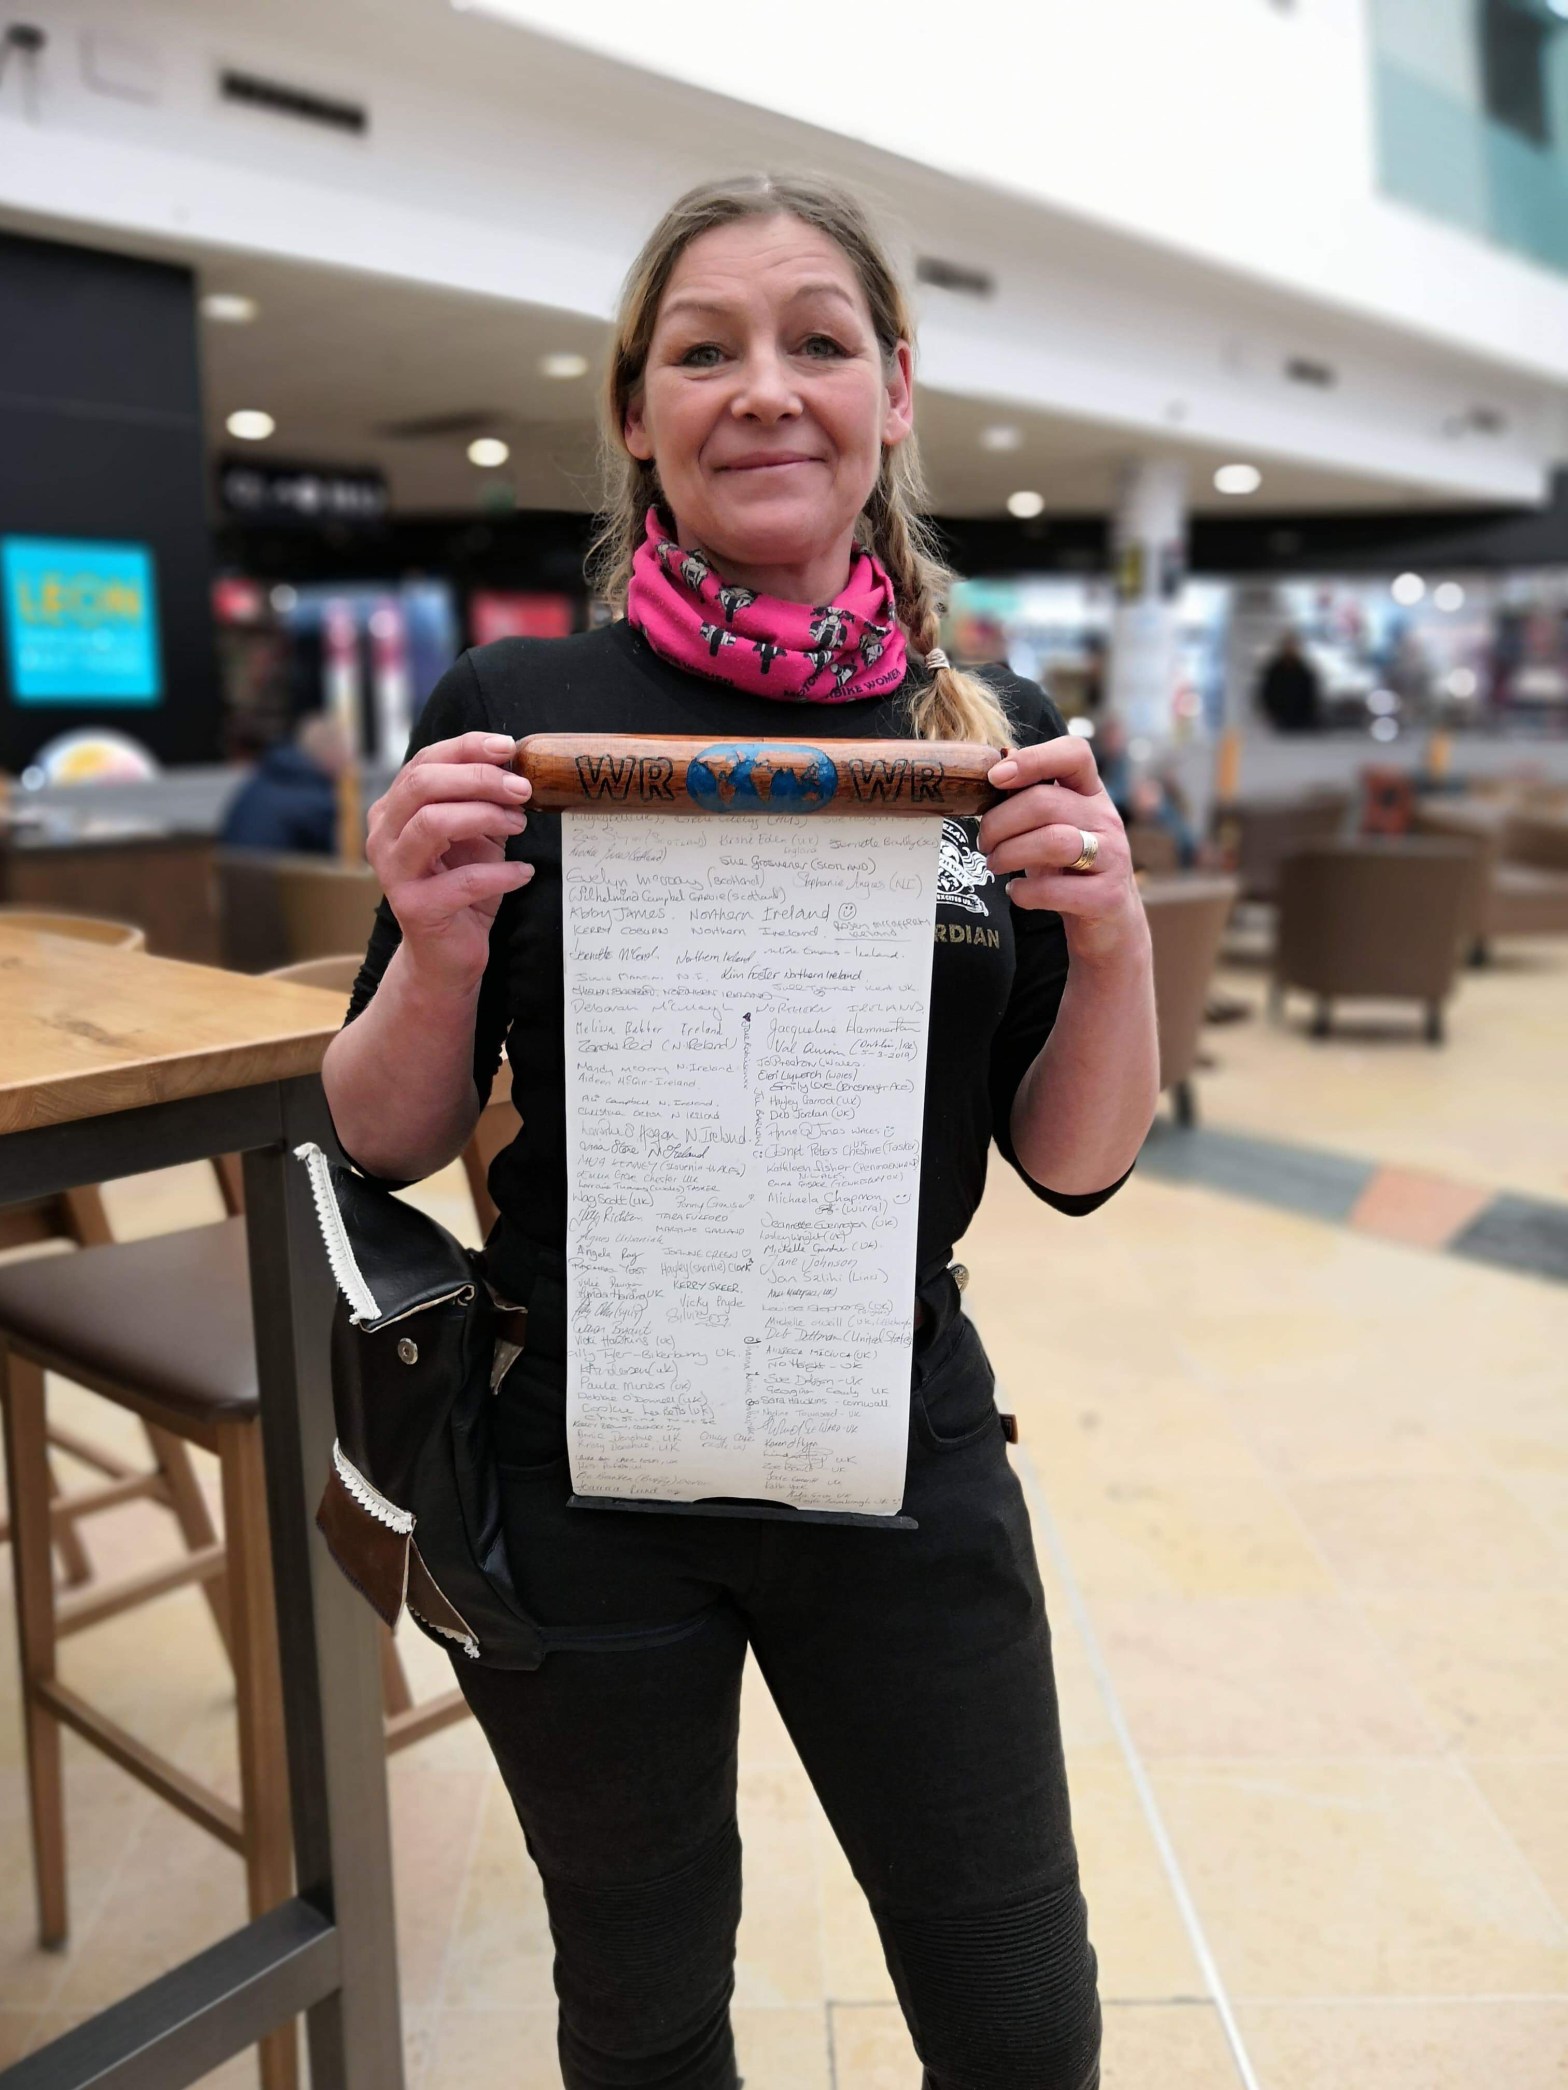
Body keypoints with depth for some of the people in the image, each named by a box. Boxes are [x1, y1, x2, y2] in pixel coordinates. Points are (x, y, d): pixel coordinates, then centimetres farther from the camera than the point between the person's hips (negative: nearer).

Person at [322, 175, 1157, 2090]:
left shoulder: (994, 732, -3)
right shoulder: (516, 714, -8)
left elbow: (1072, 1162, -1)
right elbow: (388, 1141, -3)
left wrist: (1112, 935, -19)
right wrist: (439, 948, -23)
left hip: (902, 1451, 2)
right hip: (577, 1468, -1)